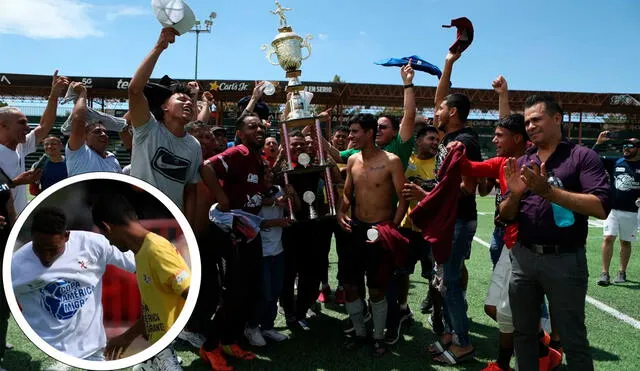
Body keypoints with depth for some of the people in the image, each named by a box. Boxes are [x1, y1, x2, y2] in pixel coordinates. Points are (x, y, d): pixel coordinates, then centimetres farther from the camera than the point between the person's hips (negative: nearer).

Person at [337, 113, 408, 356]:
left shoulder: (391, 161, -12)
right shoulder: (353, 160, 5)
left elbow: (403, 199, -11)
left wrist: (392, 229, -20)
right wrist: (341, 212, -7)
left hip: (381, 231, -5)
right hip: (356, 228, 5)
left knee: (377, 289, 4)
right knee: (349, 285, 7)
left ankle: (378, 337, 25)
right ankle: (359, 332, 28)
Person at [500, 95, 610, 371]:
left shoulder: (582, 157, -5)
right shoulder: (522, 163, 10)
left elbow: (601, 207, -17)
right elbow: (506, 215, 9)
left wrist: (549, 191, -22)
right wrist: (514, 195, -11)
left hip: (565, 260, -5)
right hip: (523, 257, 5)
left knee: (573, 339, 6)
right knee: (523, 332, 15)